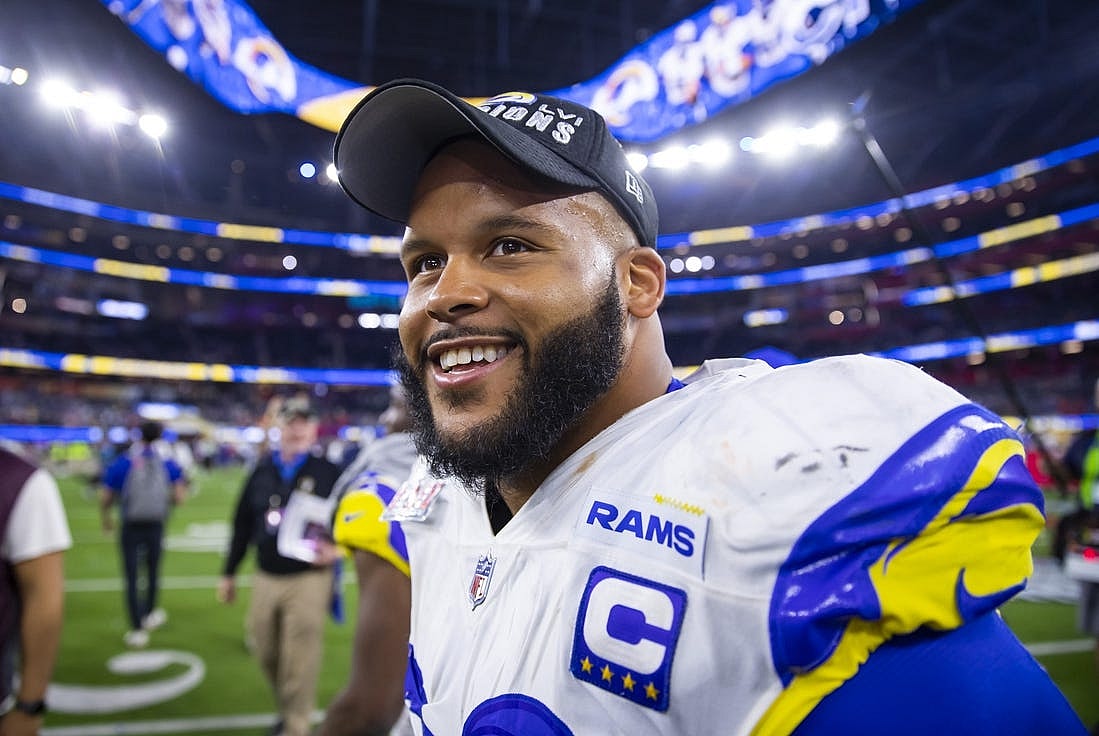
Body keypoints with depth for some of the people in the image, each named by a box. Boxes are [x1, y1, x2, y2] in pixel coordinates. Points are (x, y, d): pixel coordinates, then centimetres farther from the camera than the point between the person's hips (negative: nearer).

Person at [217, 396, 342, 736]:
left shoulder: (328, 471, -5)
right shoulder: (262, 468, 7)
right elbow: (242, 523, 13)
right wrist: (229, 572, 16)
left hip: (308, 579, -4)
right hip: (265, 578, 5)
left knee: (299, 660, -2)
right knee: (266, 653, 15)